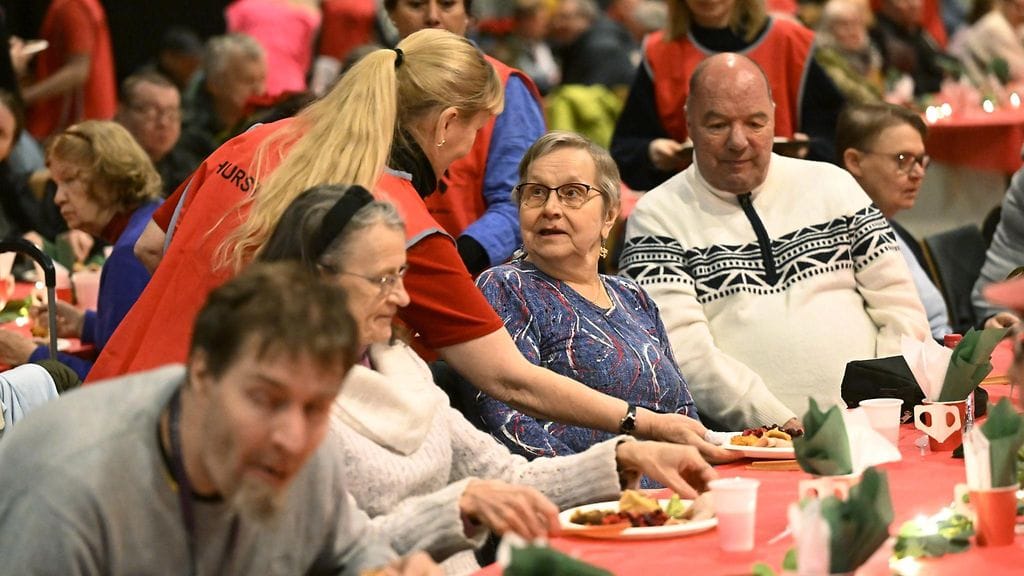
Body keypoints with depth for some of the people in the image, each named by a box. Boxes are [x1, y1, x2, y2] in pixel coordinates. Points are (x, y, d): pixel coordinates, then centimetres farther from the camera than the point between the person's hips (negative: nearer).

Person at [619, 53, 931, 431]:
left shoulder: (831, 185, 16)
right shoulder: (657, 218, 5)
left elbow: (899, 306, 14)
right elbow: (682, 350, -7)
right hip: (744, 441, -3)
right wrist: (780, 423, -17)